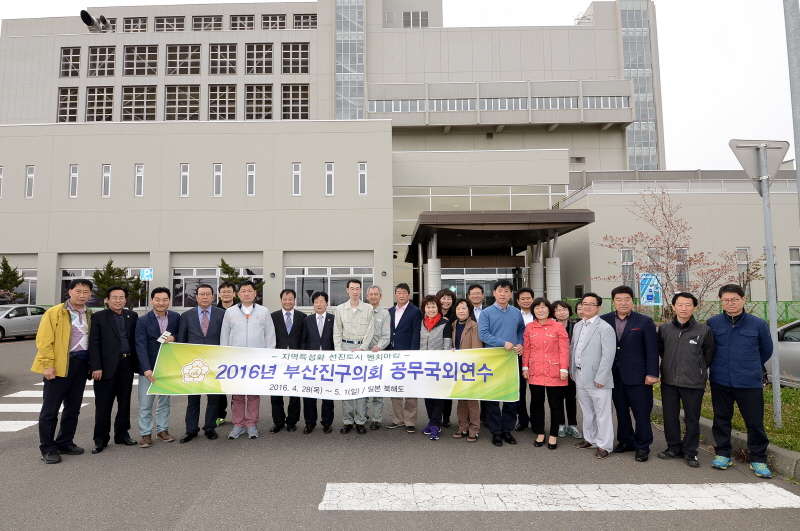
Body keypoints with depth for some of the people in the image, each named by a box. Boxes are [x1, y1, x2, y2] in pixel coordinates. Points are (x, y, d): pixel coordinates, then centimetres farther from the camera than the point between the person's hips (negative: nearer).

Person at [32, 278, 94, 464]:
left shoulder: (90, 316, 11)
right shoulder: (54, 313, -5)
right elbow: (44, 340, -9)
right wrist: (47, 365, -16)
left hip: (81, 364, 5)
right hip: (59, 365, -5)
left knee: (73, 407, 12)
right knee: (50, 408, 2)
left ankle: (65, 442, 25)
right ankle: (48, 448, 12)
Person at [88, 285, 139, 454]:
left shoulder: (133, 316, 8)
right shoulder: (98, 317, -1)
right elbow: (94, 344, -6)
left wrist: (138, 363, 2)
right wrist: (96, 367, -13)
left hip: (127, 364, 3)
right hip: (107, 366, -3)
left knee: (124, 402, 12)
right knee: (103, 404, 4)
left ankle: (122, 434, 24)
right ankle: (101, 439, 15)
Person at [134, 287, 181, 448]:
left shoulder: (176, 317, 0)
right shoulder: (143, 321, -9)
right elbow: (141, 347, -14)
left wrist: (174, 338, -13)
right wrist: (146, 369, -24)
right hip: (149, 368, -2)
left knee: (164, 401, 14)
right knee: (145, 404, 2)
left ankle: (162, 429, 26)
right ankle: (146, 434, 14)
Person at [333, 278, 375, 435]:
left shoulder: (368, 309, 4)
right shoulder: (340, 309, 8)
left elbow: (370, 331, 2)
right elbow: (337, 332, 8)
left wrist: (362, 348, -8)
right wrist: (338, 351, -1)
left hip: (362, 348, -1)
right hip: (345, 346, 1)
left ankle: (360, 420, 6)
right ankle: (347, 420, 7)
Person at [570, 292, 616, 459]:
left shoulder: (605, 328, -14)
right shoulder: (578, 326, 11)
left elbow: (608, 355, -17)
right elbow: (572, 348, 17)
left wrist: (600, 378, -18)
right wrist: (571, 369, 12)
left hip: (596, 378, -7)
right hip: (580, 377, 7)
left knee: (602, 413, 2)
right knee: (587, 410, 20)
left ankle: (604, 445, 14)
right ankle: (590, 439, 34)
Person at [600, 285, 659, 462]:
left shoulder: (645, 322, -3)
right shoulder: (604, 320, 2)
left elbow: (652, 350, -5)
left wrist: (652, 373, -10)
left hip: (637, 375, -3)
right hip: (614, 374, 3)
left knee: (641, 411, 4)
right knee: (621, 410, 14)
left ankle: (642, 446, 17)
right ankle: (625, 441, 28)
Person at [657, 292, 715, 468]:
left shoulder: (704, 330, -6)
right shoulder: (664, 329, 1)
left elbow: (708, 356, 5)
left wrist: (697, 370, 10)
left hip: (694, 383, -2)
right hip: (668, 381, 3)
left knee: (692, 419, 8)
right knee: (670, 417, 11)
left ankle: (690, 452, 23)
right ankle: (673, 447, 28)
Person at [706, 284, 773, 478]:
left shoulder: (758, 324, -4)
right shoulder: (712, 323, -3)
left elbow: (766, 350, 11)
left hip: (750, 383, -1)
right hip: (720, 382, 1)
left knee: (755, 422, 4)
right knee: (721, 419, 12)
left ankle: (758, 459, 21)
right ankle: (722, 454, 26)